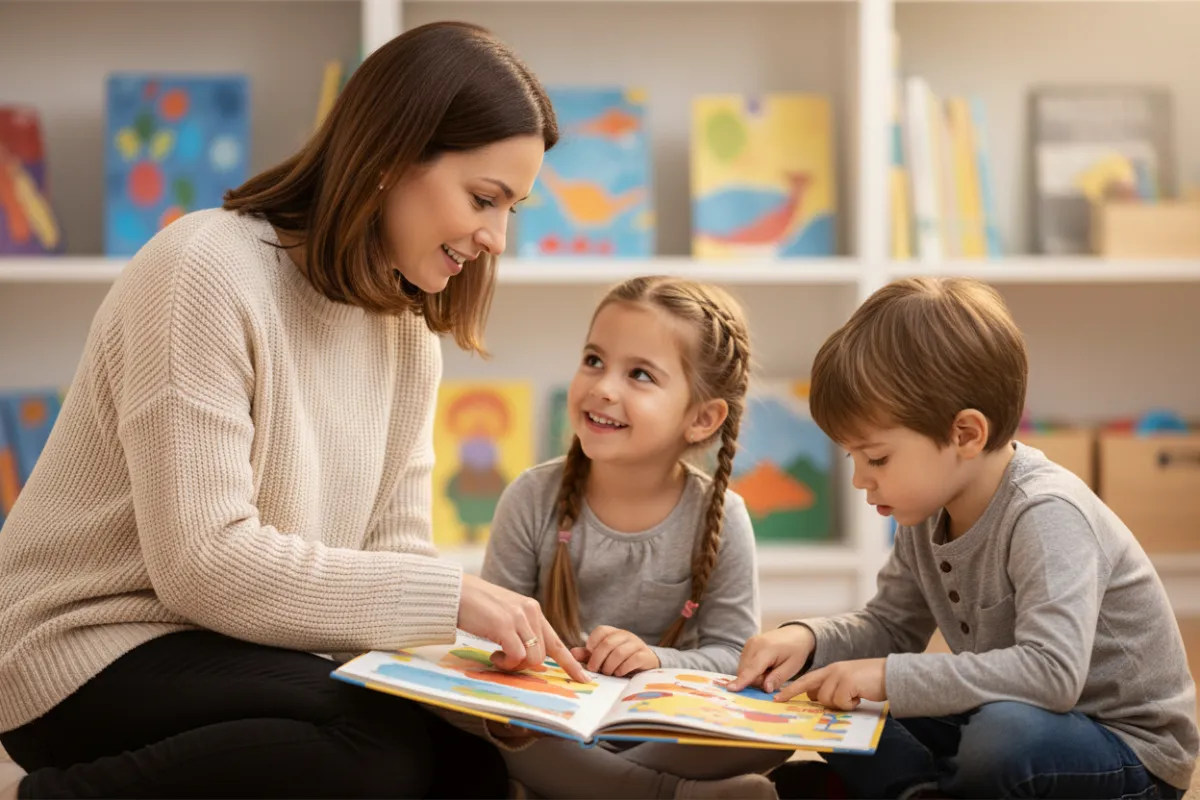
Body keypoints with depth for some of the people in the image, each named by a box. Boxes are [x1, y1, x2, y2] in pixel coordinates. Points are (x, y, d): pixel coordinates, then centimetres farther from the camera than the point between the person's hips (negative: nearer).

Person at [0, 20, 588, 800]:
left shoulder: (408, 333, 7)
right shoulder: (207, 271, -19)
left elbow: (393, 548, 3)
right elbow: (205, 562, -25)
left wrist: (485, 660, -16)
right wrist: (450, 595, -25)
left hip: (238, 649, 8)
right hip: (91, 648, -8)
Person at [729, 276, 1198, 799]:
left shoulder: (1045, 516, -27)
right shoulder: (928, 512, -1)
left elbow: (1051, 672, -39)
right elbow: (891, 626, 12)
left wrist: (889, 677, -36)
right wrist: (807, 639, -9)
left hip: (1129, 750, -7)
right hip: (1000, 722, 8)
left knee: (1005, 734, -39)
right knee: (829, 708, 1)